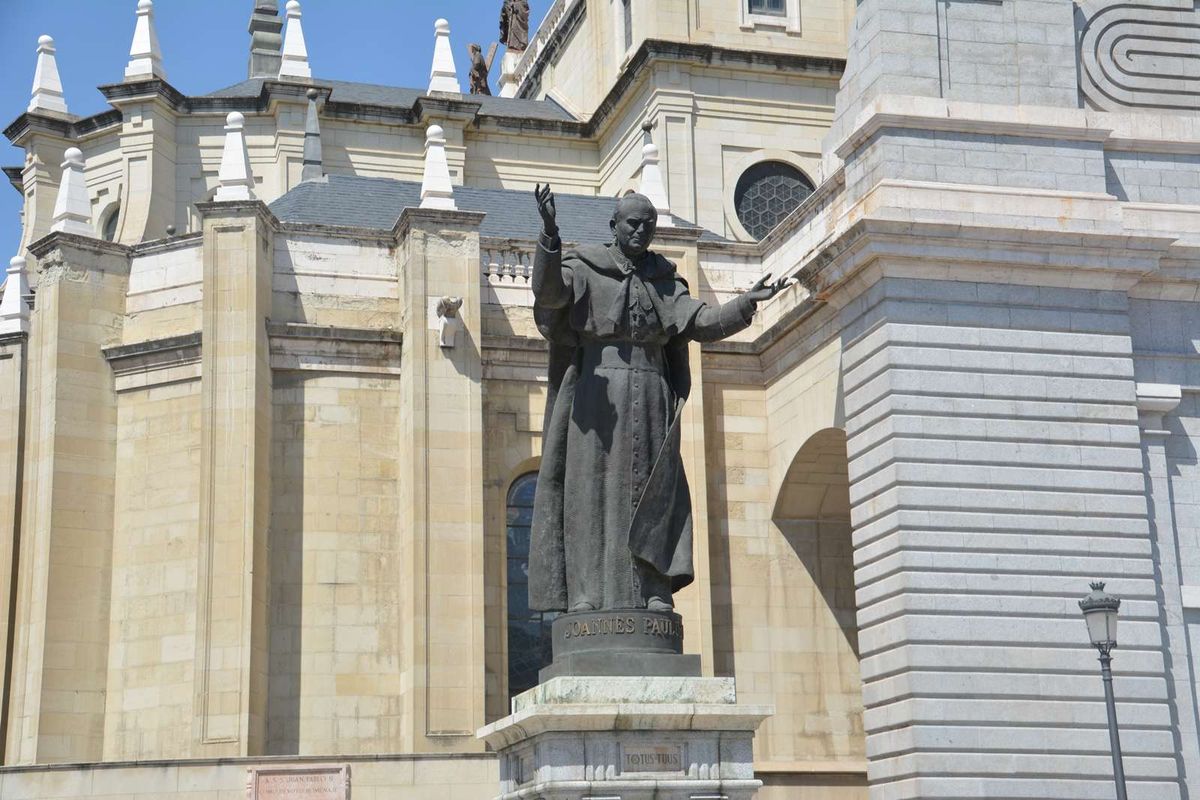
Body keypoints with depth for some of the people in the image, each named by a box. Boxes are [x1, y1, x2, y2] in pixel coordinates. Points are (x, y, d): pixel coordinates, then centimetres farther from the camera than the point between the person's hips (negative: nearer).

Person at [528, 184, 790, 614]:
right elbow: (548, 291, -16)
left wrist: (747, 302, -13)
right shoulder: (584, 267, 5)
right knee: (591, 490, -7)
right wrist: (549, 235, -33)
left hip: (648, 403, 4)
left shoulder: (663, 280, 16)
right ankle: (586, 594, -8)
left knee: (650, 492, -3)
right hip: (597, 396, -3)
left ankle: (652, 594, -5)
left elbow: (702, 323, 3)